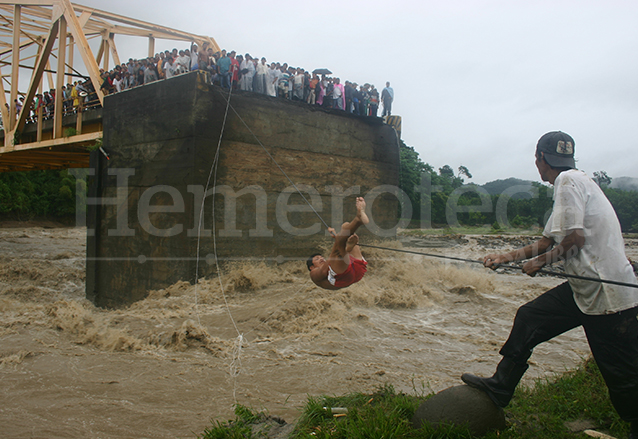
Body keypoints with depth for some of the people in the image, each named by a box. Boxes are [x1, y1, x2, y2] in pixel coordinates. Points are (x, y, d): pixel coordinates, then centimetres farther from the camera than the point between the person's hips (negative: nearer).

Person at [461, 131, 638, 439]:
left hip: (608, 292, -10)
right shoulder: (571, 182, 18)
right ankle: (500, 387, 21)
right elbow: (548, 241, 23)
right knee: (529, 318, 13)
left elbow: (575, 238, -21)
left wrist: (541, 261, -5)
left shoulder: (568, 180, -12)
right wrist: (507, 258, 23)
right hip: (586, 288, 10)